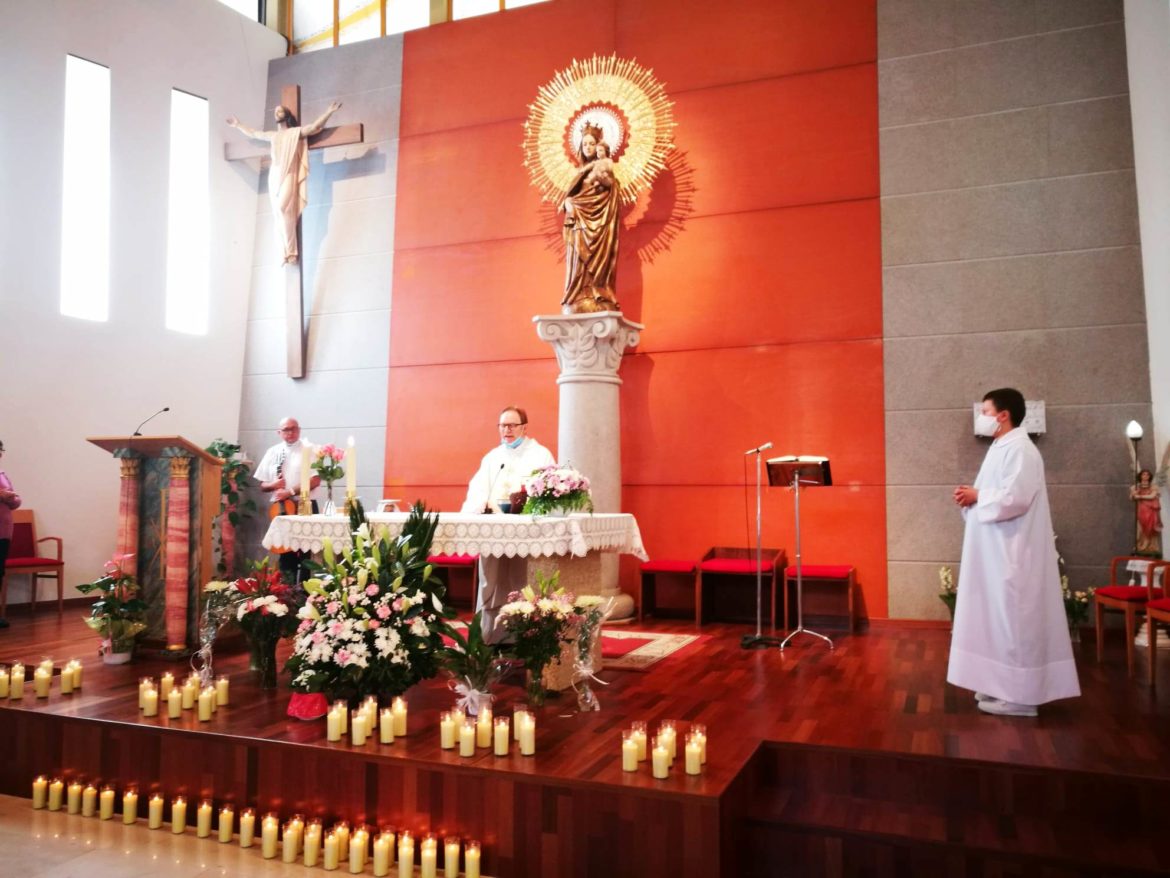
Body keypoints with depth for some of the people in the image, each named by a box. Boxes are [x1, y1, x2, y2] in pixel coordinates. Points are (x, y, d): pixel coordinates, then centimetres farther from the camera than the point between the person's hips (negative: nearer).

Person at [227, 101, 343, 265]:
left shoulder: (296, 132, 9)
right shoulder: (272, 135, 24)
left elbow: (315, 127, -1)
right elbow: (252, 133, 40)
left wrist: (329, 111, -8)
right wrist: (238, 125, 50)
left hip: (288, 175, -6)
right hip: (274, 176, 6)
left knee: (283, 209, -25)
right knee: (278, 213, -5)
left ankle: (292, 251, -26)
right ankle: (286, 252, -9)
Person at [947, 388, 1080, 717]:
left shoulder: (1019, 449, -15)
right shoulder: (1001, 449, 16)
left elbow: (1015, 498, -25)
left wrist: (977, 496, -12)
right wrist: (972, 496, 3)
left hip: (1013, 554, -10)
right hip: (997, 552, 10)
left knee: (1013, 616, -5)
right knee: (1000, 616, 13)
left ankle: (1019, 694, 2)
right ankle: (1005, 685, 21)